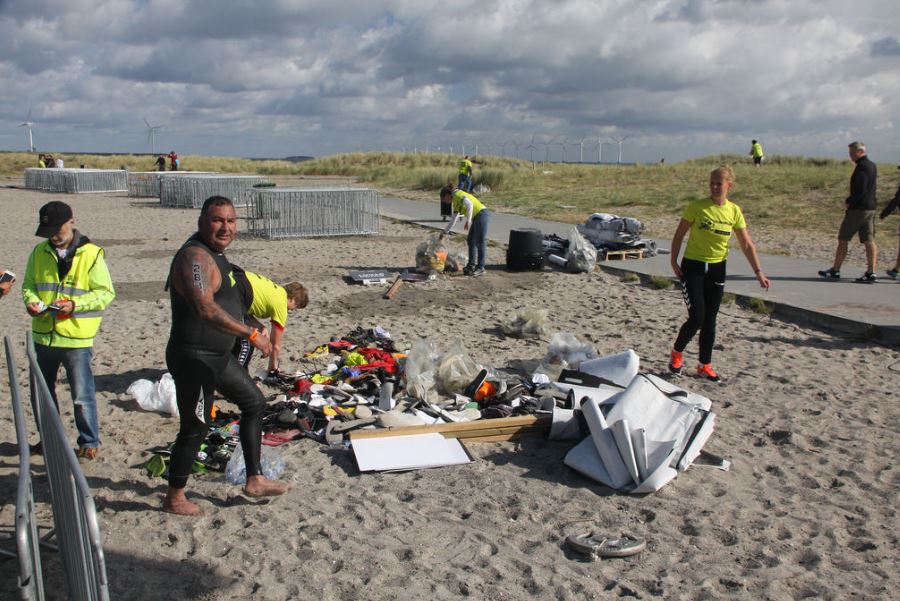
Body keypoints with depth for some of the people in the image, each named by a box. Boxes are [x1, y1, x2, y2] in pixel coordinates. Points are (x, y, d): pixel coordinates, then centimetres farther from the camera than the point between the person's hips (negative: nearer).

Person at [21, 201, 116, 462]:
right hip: (43, 335, 5)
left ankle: (89, 443, 18)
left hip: (77, 339, -5)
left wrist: (75, 305, -21)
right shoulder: (39, 252, 5)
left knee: (82, 396, 2)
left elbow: (106, 293, -9)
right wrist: (31, 301, -9)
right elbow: (28, 284, 13)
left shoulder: (91, 254, -9)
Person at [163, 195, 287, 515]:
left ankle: (254, 480, 26)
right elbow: (205, 308, -36)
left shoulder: (212, 252, 10)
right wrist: (251, 333, -35)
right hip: (194, 358, -11)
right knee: (195, 428, 1)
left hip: (219, 354, 11)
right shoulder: (195, 256, -22)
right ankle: (173, 498, 20)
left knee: (254, 403, 18)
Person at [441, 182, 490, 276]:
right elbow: (454, 219, 29)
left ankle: (481, 268, -5)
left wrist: (468, 221, -31)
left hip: (482, 215, -10)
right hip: (476, 218, 10)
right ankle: (471, 265, 18)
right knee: (471, 240, 13)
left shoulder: (458, 194, -8)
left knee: (480, 242, -7)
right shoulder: (455, 202, 20)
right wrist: (445, 232, 33)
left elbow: (469, 204, -25)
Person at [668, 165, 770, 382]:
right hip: (692, 267, -3)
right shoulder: (696, 207, -10)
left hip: (717, 269, 3)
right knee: (696, 317, -11)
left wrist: (758, 271, -2)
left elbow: (747, 244, 3)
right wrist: (674, 261, -11)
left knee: (710, 320, 8)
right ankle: (677, 353, 14)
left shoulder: (734, 211, 0)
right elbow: (679, 235, -2)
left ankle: (705, 365, 20)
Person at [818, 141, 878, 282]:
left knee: (842, 239, 1)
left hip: (857, 209, -9)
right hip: (870, 208, 9)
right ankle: (871, 272, 1)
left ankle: (835, 270, 8)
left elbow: (861, 189, -24)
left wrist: (849, 201, -12)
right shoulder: (872, 166, 15)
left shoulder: (862, 167, -16)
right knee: (869, 240, 4)